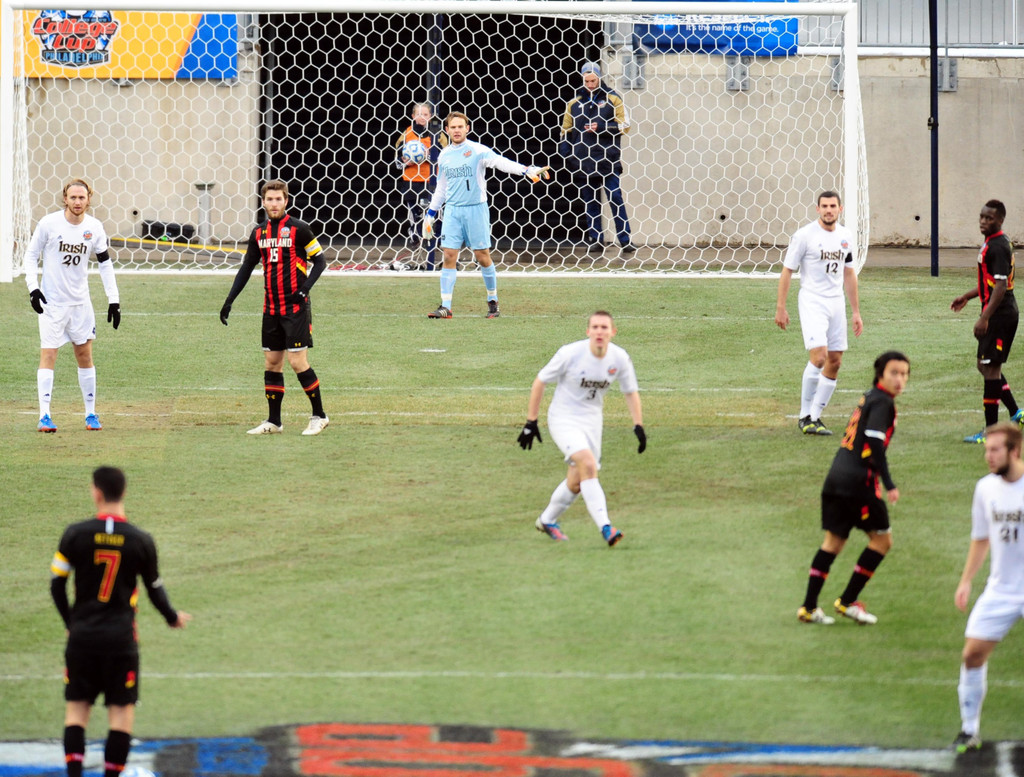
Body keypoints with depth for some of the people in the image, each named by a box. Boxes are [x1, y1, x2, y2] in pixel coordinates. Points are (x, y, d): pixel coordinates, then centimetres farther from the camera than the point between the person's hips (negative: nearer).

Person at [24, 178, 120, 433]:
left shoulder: (94, 227, -1)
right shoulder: (49, 224, -9)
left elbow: (105, 262, 9)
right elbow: (31, 255, -1)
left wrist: (113, 299, 4)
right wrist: (33, 287, -14)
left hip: (80, 301, 3)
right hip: (52, 301, -3)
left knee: (85, 357, 7)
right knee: (48, 355, -9)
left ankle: (91, 414, 17)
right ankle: (44, 416, -8)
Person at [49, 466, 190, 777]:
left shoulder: (75, 534, -5)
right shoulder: (141, 541, -4)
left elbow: (56, 584, 0)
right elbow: (155, 588, 6)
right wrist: (173, 617, 26)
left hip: (82, 635, 1)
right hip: (121, 640, -1)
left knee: (77, 708, 7)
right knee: (122, 711, 5)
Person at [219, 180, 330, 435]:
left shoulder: (299, 229, -6)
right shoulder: (259, 233, 9)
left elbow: (319, 260, -2)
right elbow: (246, 268, 16)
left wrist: (305, 288, -15)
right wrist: (229, 301, 10)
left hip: (295, 307, -6)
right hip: (271, 307, 6)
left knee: (298, 361, -9)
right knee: (272, 362, 7)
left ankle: (319, 416, 3)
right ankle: (273, 422, 14)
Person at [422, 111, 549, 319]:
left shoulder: (477, 150, -6)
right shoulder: (444, 156, 10)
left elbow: (500, 162, -20)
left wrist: (527, 170, -36)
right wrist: (430, 214, 23)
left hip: (476, 208, -4)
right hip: (452, 210, 4)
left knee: (482, 256, 0)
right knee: (449, 256, -3)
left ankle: (493, 302, 16)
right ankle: (445, 307, -2)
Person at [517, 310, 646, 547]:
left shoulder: (620, 359, -9)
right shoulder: (570, 354, -20)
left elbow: (631, 392, 7)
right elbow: (540, 382, -9)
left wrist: (638, 426, -4)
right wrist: (530, 422, -8)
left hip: (592, 421, 5)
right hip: (563, 419, -5)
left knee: (576, 482, 11)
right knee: (588, 465, -26)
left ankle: (547, 521, 36)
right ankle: (605, 528, -31)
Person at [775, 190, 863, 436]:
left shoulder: (845, 236, 9)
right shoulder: (804, 235, -8)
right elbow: (787, 270, -4)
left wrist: (856, 312, 17)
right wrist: (780, 307, -8)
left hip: (836, 303, 6)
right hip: (812, 302, -6)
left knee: (834, 363, 3)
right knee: (819, 356, -19)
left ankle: (815, 417, 11)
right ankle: (805, 416, -8)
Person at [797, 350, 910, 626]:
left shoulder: (869, 397, 17)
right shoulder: (882, 403, -10)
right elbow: (875, 443, -20)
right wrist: (889, 485, -21)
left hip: (836, 477, 9)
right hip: (858, 480, -9)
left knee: (833, 541, 14)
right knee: (882, 539, 5)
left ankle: (809, 607, 10)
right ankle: (848, 601, 7)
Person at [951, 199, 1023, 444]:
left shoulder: (998, 247, -17)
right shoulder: (991, 243, 15)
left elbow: (1000, 286, -23)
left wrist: (984, 318, -24)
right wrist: (967, 296, 29)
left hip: (1000, 315, -10)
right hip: (1000, 316, 10)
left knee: (990, 369, -7)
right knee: (986, 367, 17)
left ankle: (991, 431, -4)